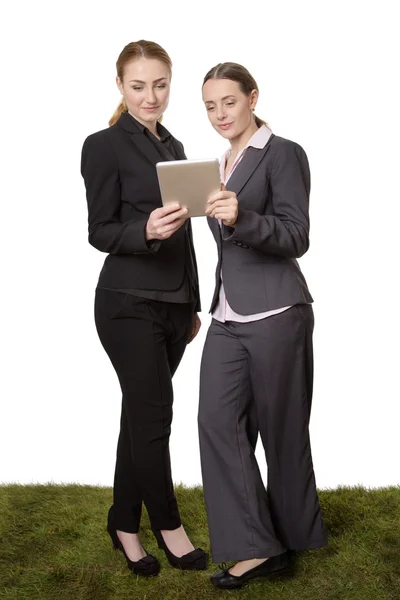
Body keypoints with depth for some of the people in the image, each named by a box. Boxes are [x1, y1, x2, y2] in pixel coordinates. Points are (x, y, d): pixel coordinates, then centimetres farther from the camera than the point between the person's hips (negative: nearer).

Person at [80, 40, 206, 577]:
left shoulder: (173, 147, 14)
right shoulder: (105, 145, -7)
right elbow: (100, 232, -8)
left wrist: (193, 305, 18)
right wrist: (146, 231, -28)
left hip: (174, 305, 7)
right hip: (129, 305, -6)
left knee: (142, 415, 11)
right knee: (153, 416, -1)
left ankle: (125, 524, 23)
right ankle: (168, 525, 16)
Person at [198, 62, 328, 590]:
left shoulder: (284, 154, -5)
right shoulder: (221, 163, 17)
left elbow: (296, 237, -12)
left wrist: (241, 219, -28)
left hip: (275, 313, -7)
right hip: (228, 315, 7)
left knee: (281, 427, 3)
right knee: (217, 419, -5)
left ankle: (294, 533, 22)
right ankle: (255, 547, -1)